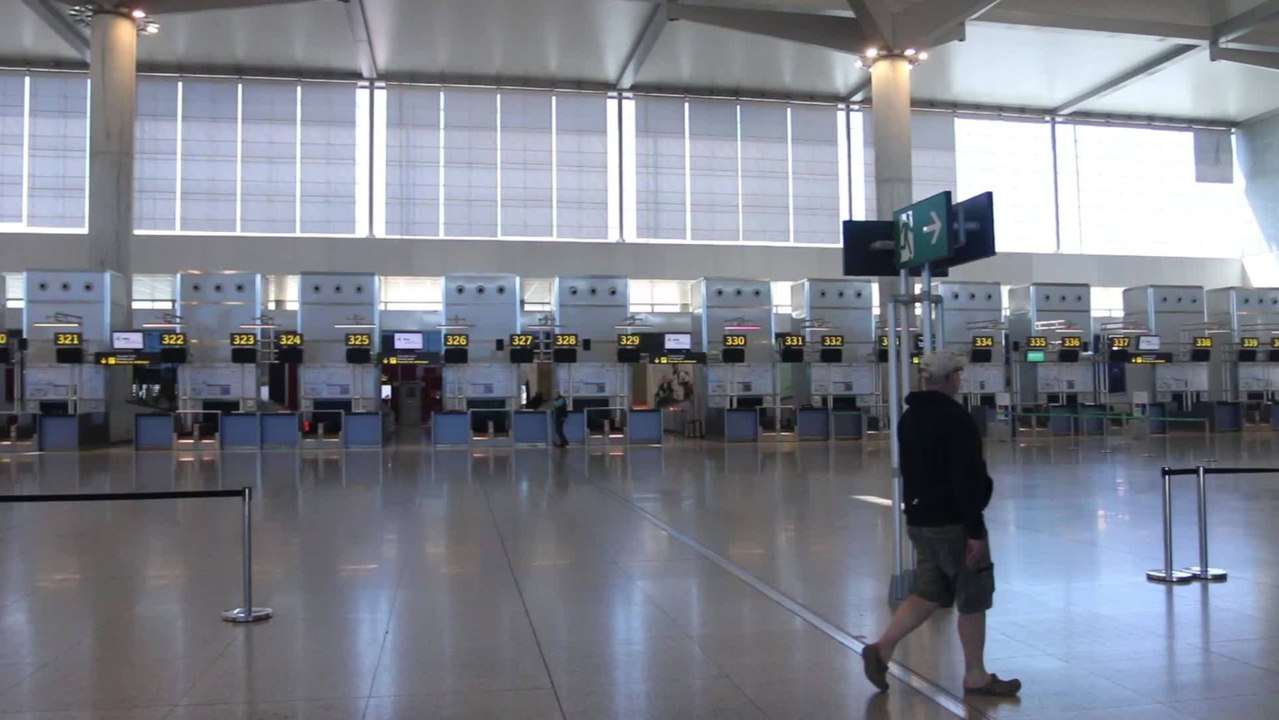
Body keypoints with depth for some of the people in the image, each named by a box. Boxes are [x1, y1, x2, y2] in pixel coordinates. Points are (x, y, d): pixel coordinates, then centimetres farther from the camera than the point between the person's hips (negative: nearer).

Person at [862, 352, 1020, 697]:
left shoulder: (909, 417, 11)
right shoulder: (955, 418, -16)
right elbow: (966, 479, -21)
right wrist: (975, 530, -19)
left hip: (920, 520, 8)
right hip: (953, 522, -8)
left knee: (929, 594, 16)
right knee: (973, 598, 5)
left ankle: (881, 649, 7)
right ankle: (976, 677, 16)